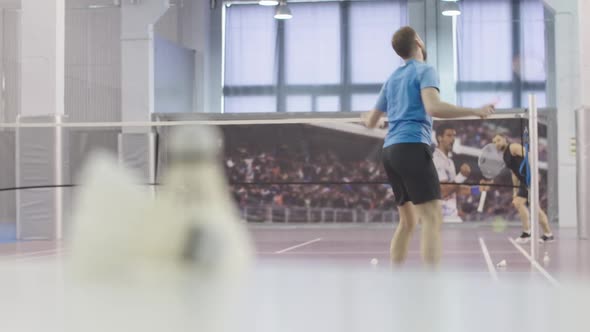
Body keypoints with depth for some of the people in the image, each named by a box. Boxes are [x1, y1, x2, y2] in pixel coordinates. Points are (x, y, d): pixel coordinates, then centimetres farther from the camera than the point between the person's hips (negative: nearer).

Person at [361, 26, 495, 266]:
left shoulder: (392, 79, 21)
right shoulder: (425, 71, 0)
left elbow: (371, 122, 26)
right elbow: (433, 107, -20)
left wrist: (366, 117, 49)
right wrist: (476, 111, -15)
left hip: (390, 150, 8)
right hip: (412, 147, -8)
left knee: (408, 221, 15)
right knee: (432, 218, -13)